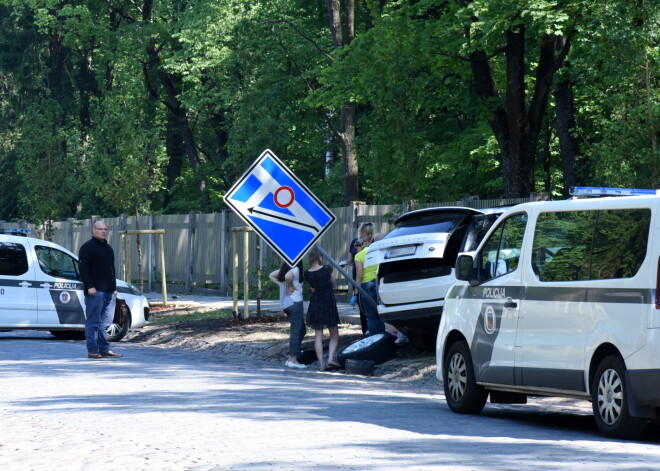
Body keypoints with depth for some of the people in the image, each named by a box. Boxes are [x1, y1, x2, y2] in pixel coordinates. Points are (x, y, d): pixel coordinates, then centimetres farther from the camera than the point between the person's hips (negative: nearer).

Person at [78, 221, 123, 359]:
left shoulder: (107, 248, 22)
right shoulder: (87, 247, -4)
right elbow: (83, 268, -12)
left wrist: (114, 287, 22)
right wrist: (90, 286, -19)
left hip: (109, 291, 8)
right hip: (95, 291, -8)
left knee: (105, 323, 9)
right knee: (93, 322, -7)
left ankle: (104, 349, 13)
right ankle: (92, 350, -7)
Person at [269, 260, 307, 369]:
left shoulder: (284, 269, 12)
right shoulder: (296, 269, -13)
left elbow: (271, 276, 19)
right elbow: (287, 277, -33)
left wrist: (281, 285, 9)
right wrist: (291, 286, -15)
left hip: (285, 304, 9)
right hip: (295, 303, -9)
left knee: (302, 330, 16)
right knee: (295, 332, -5)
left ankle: (290, 358, 13)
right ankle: (293, 359, -5)